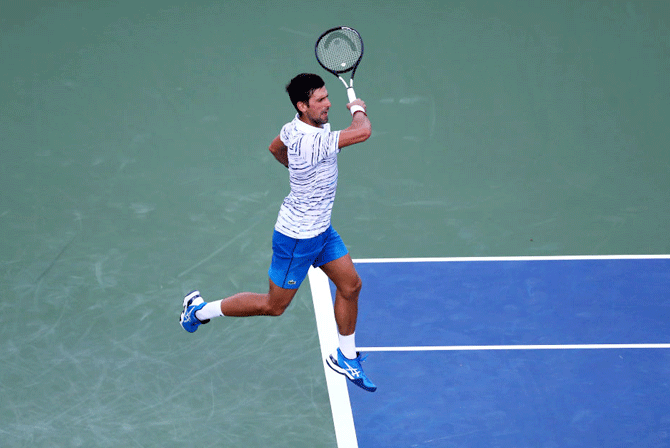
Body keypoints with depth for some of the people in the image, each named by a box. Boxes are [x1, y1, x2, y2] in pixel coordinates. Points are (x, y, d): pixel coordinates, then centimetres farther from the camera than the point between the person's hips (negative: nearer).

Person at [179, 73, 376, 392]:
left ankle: (345, 357, 29)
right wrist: (358, 109, -18)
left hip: (321, 229, 9)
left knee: (350, 285, 12)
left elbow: (275, 148, 16)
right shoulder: (313, 142, -35)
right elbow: (363, 132, -40)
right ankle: (202, 310, 24)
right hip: (297, 238, -9)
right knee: (274, 306, 7)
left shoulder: (294, 128, -6)